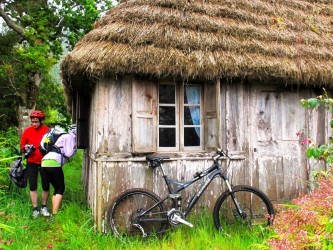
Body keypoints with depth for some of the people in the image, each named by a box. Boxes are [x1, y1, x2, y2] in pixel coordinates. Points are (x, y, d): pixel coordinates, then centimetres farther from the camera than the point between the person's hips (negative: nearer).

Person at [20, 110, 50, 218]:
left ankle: (44, 207, 23)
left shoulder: (48, 130, -8)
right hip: (32, 162, 1)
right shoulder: (27, 131, -3)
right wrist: (25, 148, -14)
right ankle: (35, 209, 14)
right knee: (33, 186, 3)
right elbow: (21, 145, 6)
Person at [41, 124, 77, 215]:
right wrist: (75, 147, 11)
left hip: (44, 162, 8)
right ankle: (55, 214, -3)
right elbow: (68, 153, -5)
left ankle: (54, 212, 16)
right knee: (60, 189, 2)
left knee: (57, 189, 17)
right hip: (54, 163, -8)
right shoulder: (70, 137, 4)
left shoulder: (64, 136, 30)